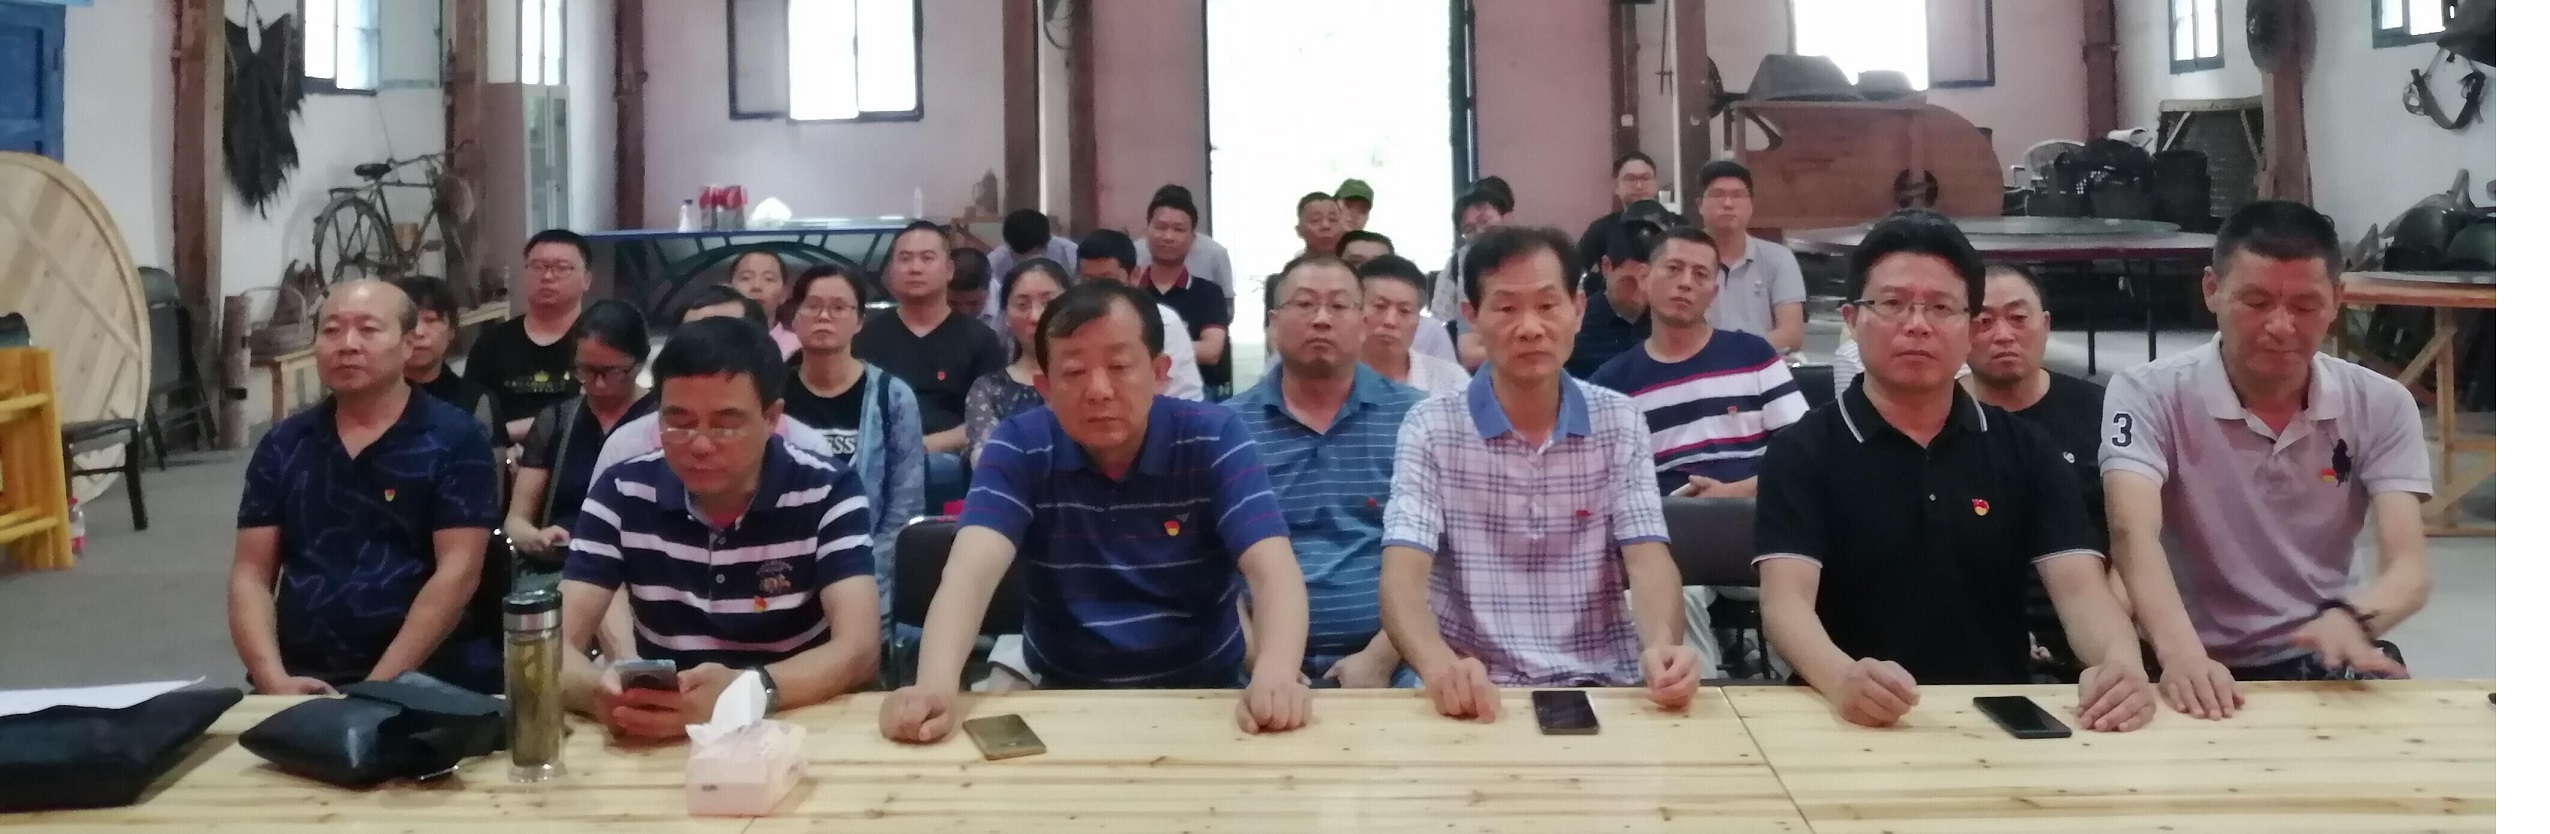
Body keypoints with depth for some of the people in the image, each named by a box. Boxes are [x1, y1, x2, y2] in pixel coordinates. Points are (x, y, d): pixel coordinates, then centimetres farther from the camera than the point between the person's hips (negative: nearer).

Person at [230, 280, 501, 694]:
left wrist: (378, 689, -14)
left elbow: (457, 572, -8)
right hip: (300, 681, 3)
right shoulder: (282, 444, 12)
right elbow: (250, 574, 10)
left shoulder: (454, 439, -1)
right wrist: (272, 679, -6)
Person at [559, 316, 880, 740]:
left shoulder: (827, 491, -10)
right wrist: (599, 691, -31)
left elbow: (857, 650, -19)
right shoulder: (622, 492, -4)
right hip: (662, 742, 2)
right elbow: (556, 641, -8)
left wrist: (745, 691, -37)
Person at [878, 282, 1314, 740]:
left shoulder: (1214, 439, -9)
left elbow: (1272, 570, -20)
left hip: (1205, 698, 0)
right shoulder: (1020, 448, -8)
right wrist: (935, 686, -43)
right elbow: (972, 571, -22)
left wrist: (1276, 676, -43)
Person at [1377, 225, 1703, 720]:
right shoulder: (1430, 429, -2)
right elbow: (1402, 575, -13)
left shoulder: (1620, 423, 5)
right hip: (1478, 692, -2)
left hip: (1603, 687, 2)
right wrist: (1439, 664, -35)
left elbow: (1648, 560, -4)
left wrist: (1662, 645, -28)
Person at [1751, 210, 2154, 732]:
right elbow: (1786, 601, -13)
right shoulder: (1802, 452, 0)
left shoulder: (2025, 452, 10)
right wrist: (1841, 678, -35)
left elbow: (2080, 587, -1)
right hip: (1854, 725, -3)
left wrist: (2121, 662, -25)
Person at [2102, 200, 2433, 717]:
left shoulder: (2381, 407, -1)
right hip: (2198, 669, -3)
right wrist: (2180, 654, -43)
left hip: (2328, 659, 3)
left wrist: (2352, 618, -34)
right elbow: (2133, 533, -25)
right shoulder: (2149, 395, -10)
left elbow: (2409, 566, -10)